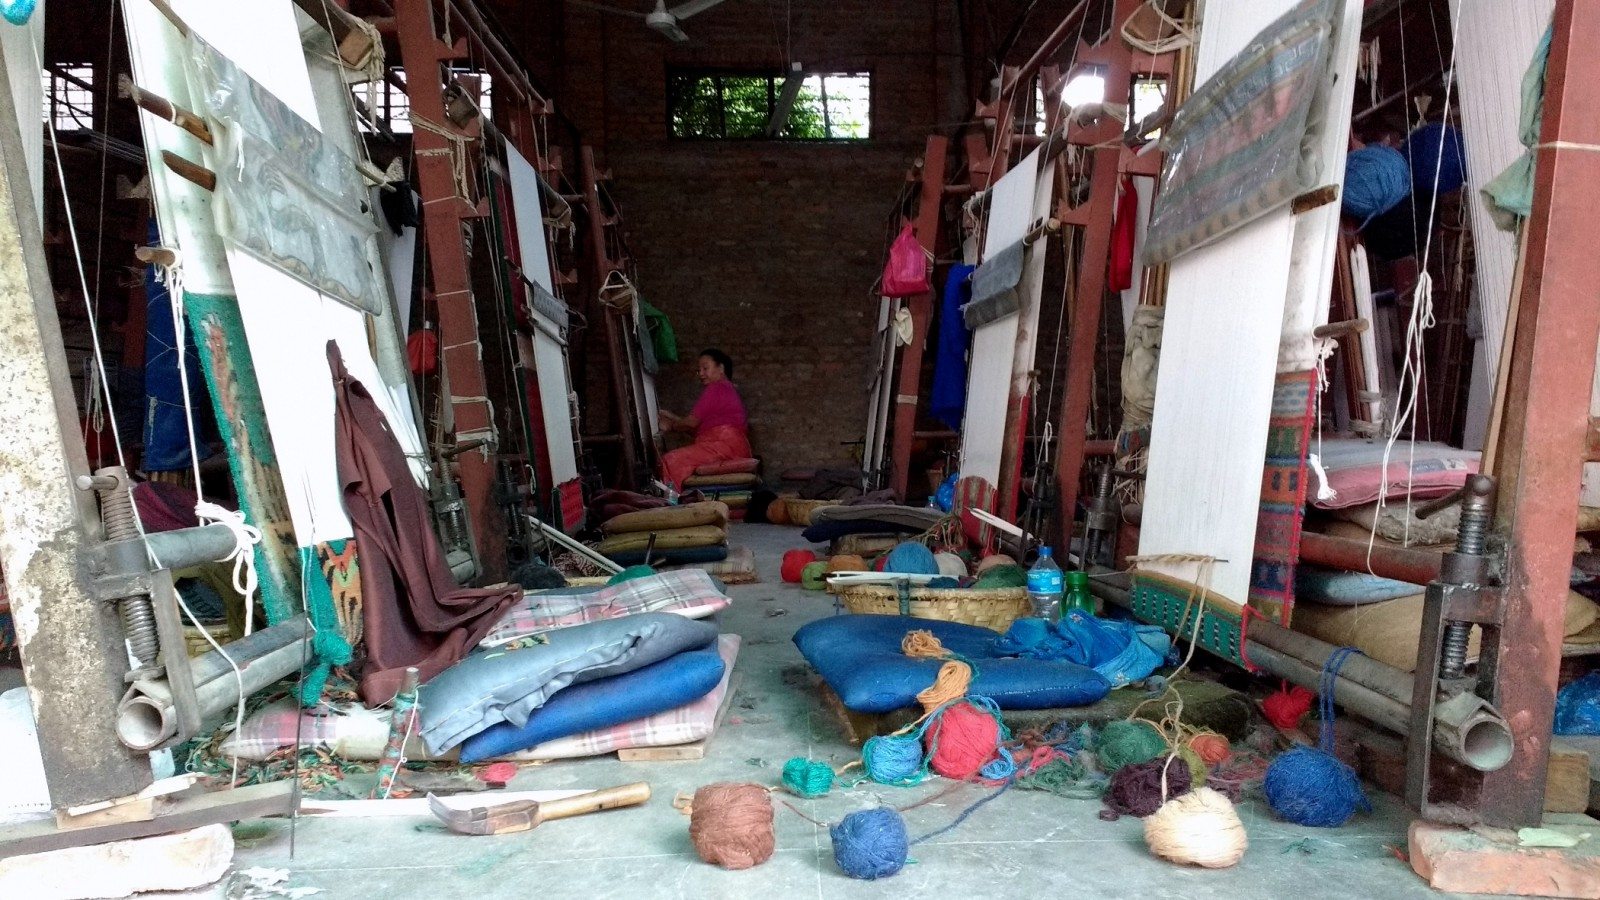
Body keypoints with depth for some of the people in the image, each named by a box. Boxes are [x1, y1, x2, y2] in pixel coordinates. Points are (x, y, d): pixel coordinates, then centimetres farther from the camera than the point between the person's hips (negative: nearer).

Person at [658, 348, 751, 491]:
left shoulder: (716, 388, -3)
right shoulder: (729, 389, 28)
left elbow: (692, 422, -5)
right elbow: (699, 428, 23)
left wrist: (671, 426, 12)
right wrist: (673, 418, 20)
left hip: (725, 444, -10)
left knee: (671, 462, -19)